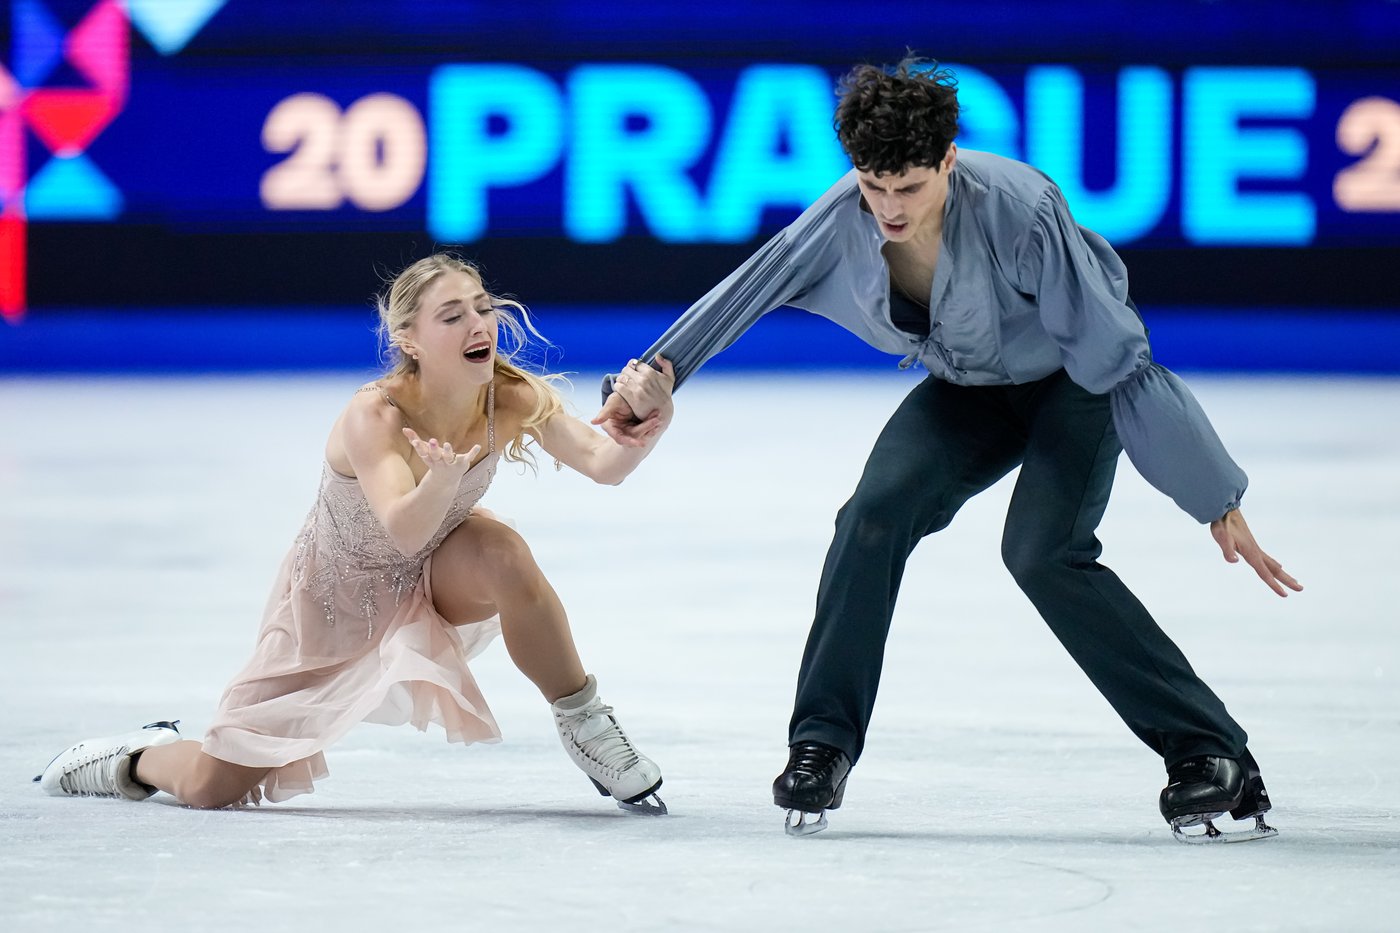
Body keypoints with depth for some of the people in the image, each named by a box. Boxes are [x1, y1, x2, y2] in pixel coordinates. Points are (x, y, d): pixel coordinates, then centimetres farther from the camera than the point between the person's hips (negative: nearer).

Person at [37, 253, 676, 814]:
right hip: (333, 598, -3)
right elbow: (404, 531, -49)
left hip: (430, 584, 3)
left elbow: (600, 463, -39)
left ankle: (583, 725, -12)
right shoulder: (373, 416, -34)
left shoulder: (515, 398, -23)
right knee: (210, 788, -6)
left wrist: (645, 430, -61)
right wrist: (442, 481, -71)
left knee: (502, 554, -34)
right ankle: (140, 757, 32)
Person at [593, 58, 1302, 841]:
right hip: (967, 389, 5)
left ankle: (1211, 752, -16)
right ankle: (823, 745, -2)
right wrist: (646, 383, -1)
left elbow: (1119, 359, -31)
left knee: (1044, 550, -24)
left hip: (1075, 379, -5)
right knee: (878, 513, -17)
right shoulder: (846, 217, -22)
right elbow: (739, 298, -5)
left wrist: (1217, 502, -27)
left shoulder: (1019, 210, -36)